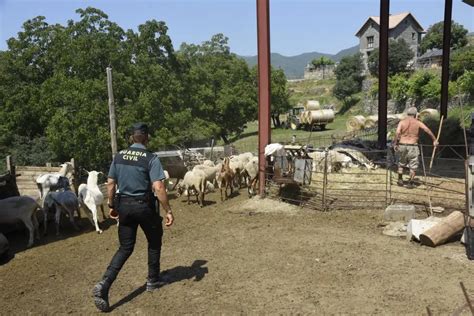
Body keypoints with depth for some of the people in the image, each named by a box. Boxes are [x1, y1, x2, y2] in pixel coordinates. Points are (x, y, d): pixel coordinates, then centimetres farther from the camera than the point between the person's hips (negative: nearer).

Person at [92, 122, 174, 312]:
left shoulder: (118, 156, 3)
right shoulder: (151, 158, -13)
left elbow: (110, 184, 6)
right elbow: (158, 188, -20)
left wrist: (112, 206, 17)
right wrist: (168, 211, -14)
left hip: (124, 205, 4)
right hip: (144, 206, -4)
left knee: (125, 248, 12)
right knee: (154, 242, 20)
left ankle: (104, 284, -4)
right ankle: (153, 280, 30)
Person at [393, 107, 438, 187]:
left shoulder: (402, 122, 1)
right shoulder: (418, 123, 0)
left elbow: (397, 133, -13)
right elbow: (427, 130, -9)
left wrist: (395, 143, -9)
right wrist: (434, 140, -4)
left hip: (402, 145, 2)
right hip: (412, 146, -2)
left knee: (401, 163, 19)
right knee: (413, 165, 9)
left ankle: (400, 180, 19)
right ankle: (411, 182, 10)